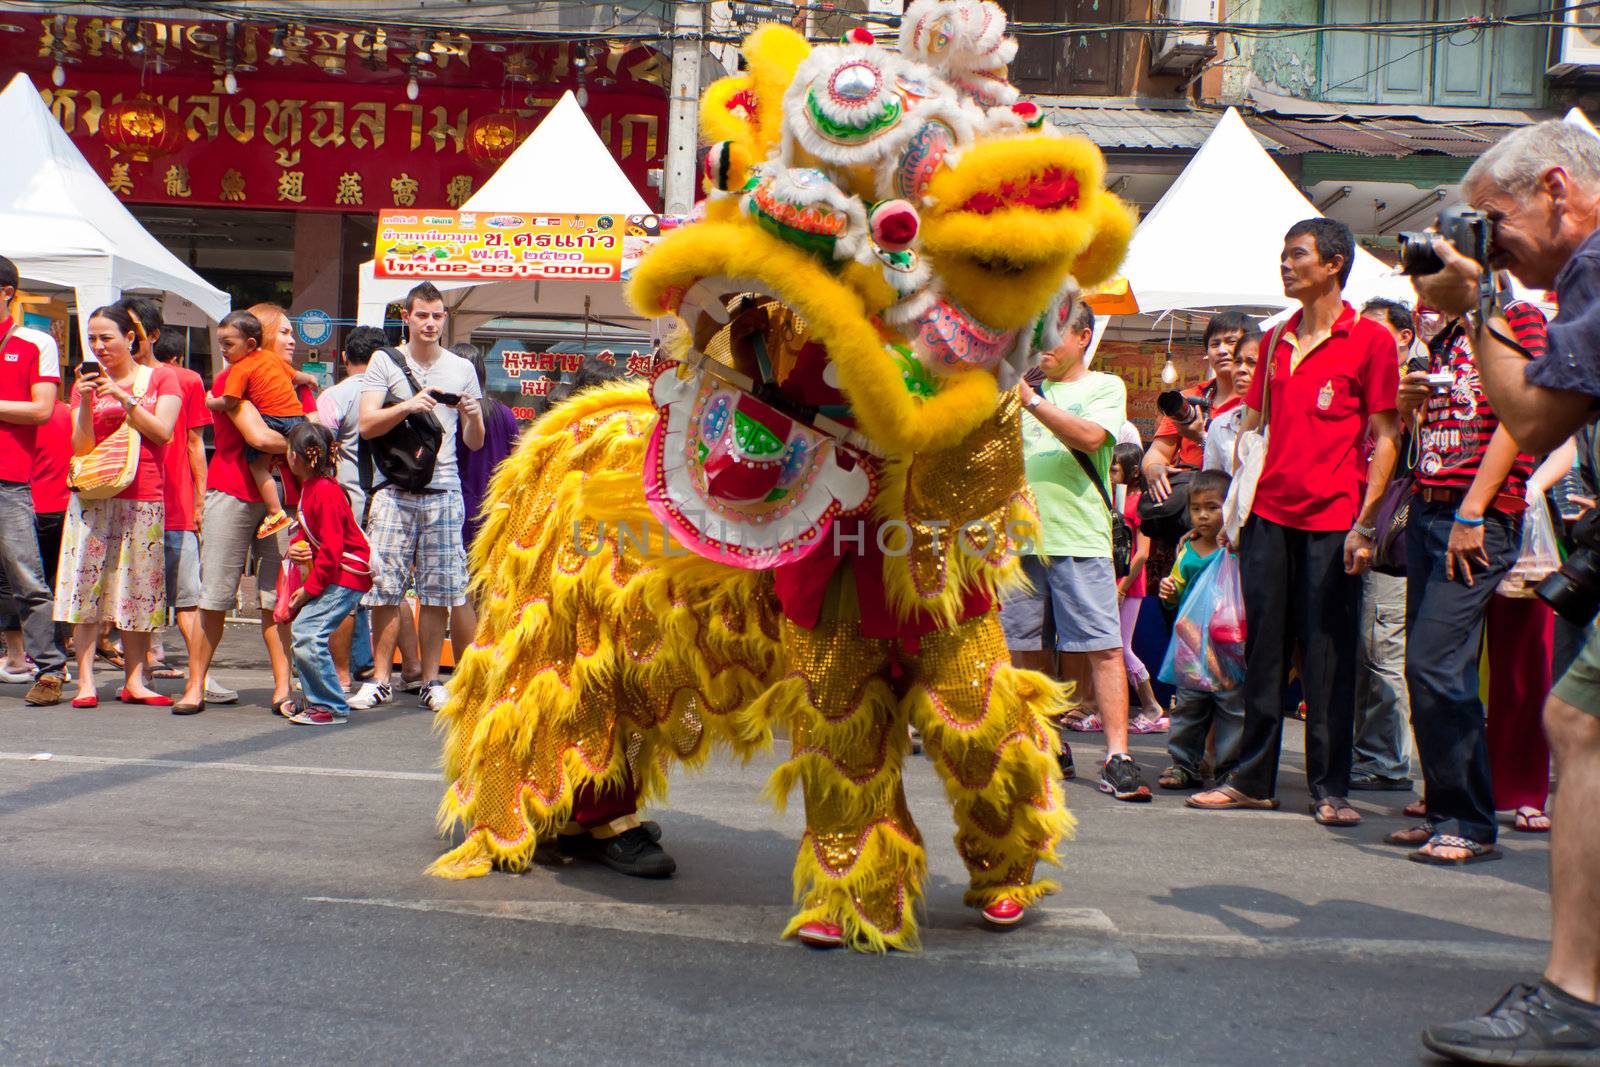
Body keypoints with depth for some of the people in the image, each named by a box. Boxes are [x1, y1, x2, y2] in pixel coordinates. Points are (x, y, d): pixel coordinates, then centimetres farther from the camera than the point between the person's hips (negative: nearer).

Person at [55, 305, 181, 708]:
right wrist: (87, 401, -10)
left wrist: (122, 396, -11)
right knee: (87, 584, -6)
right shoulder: (86, 381, 11)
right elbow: (82, 448, 3)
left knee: (139, 587, 0)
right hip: (93, 494, 1)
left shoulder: (161, 378, 9)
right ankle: (85, 681, -5)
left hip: (144, 498, 0)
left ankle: (134, 680, 5)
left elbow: (162, 432, -4)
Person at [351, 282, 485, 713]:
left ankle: (431, 681, 9)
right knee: (385, 585, -3)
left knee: (438, 589, 1)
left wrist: (473, 415, -8)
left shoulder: (461, 368, 14)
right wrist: (408, 405, -16)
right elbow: (367, 425, -2)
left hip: (443, 488, 1)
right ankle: (380, 679, 5)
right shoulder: (385, 362, 9)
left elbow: (475, 444, 14)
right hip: (395, 487, -1)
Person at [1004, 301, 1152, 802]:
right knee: (1027, 647, 6)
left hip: (1080, 539, -5)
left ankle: (1118, 758, -10)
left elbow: (1090, 437, -12)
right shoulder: (1027, 389, 19)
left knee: (1102, 648, -9)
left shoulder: (1105, 387, 7)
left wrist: (1030, 400, -16)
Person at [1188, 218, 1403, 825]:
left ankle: (1330, 789, 9)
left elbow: (1385, 438, -4)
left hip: (1332, 520, -5)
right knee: (1264, 652, 9)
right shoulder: (1276, 341, 15)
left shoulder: (1370, 340, -2)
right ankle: (1253, 780, 17)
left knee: (1328, 658, -1)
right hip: (1269, 515, 5)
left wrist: (1365, 522, -11)